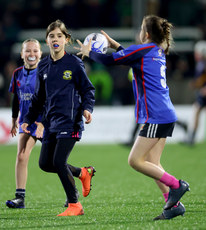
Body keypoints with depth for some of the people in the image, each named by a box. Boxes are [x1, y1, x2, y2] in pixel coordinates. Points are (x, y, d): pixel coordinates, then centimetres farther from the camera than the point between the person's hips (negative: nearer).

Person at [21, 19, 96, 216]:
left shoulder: (74, 63, -5)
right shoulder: (43, 66, 11)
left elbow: (88, 89, 0)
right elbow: (39, 97, 21)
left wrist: (87, 108, -18)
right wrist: (28, 119, 17)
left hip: (70, 122, -7)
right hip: (51, 123, 7)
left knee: (58, 162, -14)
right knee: (45, 164, 6)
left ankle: (74, 205, -1)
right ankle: (83, 173, 29)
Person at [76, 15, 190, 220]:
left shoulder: (143, 50, -9)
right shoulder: (158, 52, 17)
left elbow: (110, 60, -6)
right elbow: (131, 58, 37)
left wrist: (88, 52, 10)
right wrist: (115, 45, 34)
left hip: (156, 116, -9)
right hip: (166, 116, 9)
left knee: (135, 161, -6)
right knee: (151, 164, 8)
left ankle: (175, 185, -7)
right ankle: (173, 205, 3)